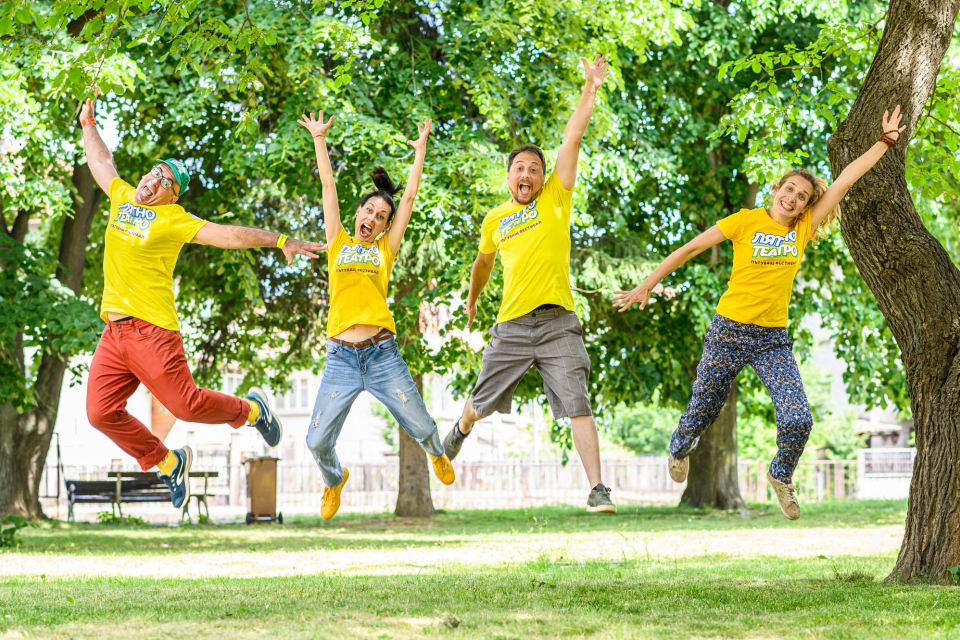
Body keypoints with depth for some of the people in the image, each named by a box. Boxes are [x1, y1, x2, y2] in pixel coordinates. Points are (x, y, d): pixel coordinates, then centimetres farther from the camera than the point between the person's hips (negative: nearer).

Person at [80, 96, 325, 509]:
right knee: (101, 412, -3)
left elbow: (228, 235, -7)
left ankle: (250, 409, 24)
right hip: (113, 332, 6)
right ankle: (167, 463, 17)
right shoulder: (123, 198, 13)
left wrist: (279, 240, -11)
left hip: (152, 330, -6)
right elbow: (100, 161, 31)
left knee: (185, 404, -7)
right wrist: (88, 123, 38)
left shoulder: (172, 219, -3)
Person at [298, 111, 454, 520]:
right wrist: (319, 140, 14)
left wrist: (420, 150, 15)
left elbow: (410, 197, 12)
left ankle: (437, 454, 41)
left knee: (420, 428, 3)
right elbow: (328, 186, 13)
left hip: (383, 355, 0)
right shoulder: (338, 243, 13)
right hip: (341, 358, 0)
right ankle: (334, 479, 28)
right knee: (318, 442, -7)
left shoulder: (385, 248, 12)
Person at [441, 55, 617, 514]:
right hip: (512, 325, 3)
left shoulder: (556, 198, 4)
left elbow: (573, 138, -3)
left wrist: (590, 89, -9)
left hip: (557, 324, -3)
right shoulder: (495, 221, 11)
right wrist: (472, 300, 42)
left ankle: (597, 489, -13)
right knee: (481, 404, 15)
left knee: (578, 407, -12)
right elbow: (483, 262, 32)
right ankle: (460, 430, 50)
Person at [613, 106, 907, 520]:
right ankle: (680, 449, 49)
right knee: (703, 411, 13)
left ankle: (781, 476, 15)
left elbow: (844, 181, 2)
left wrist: (885, 142, 2)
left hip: (774, 340, 2)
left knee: (798, 420, -15)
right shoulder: (746, 221, -5)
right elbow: (691, 248, 2)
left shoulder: (803, 229, 3)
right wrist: (646, 286, 3)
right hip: (730, 331, -2)